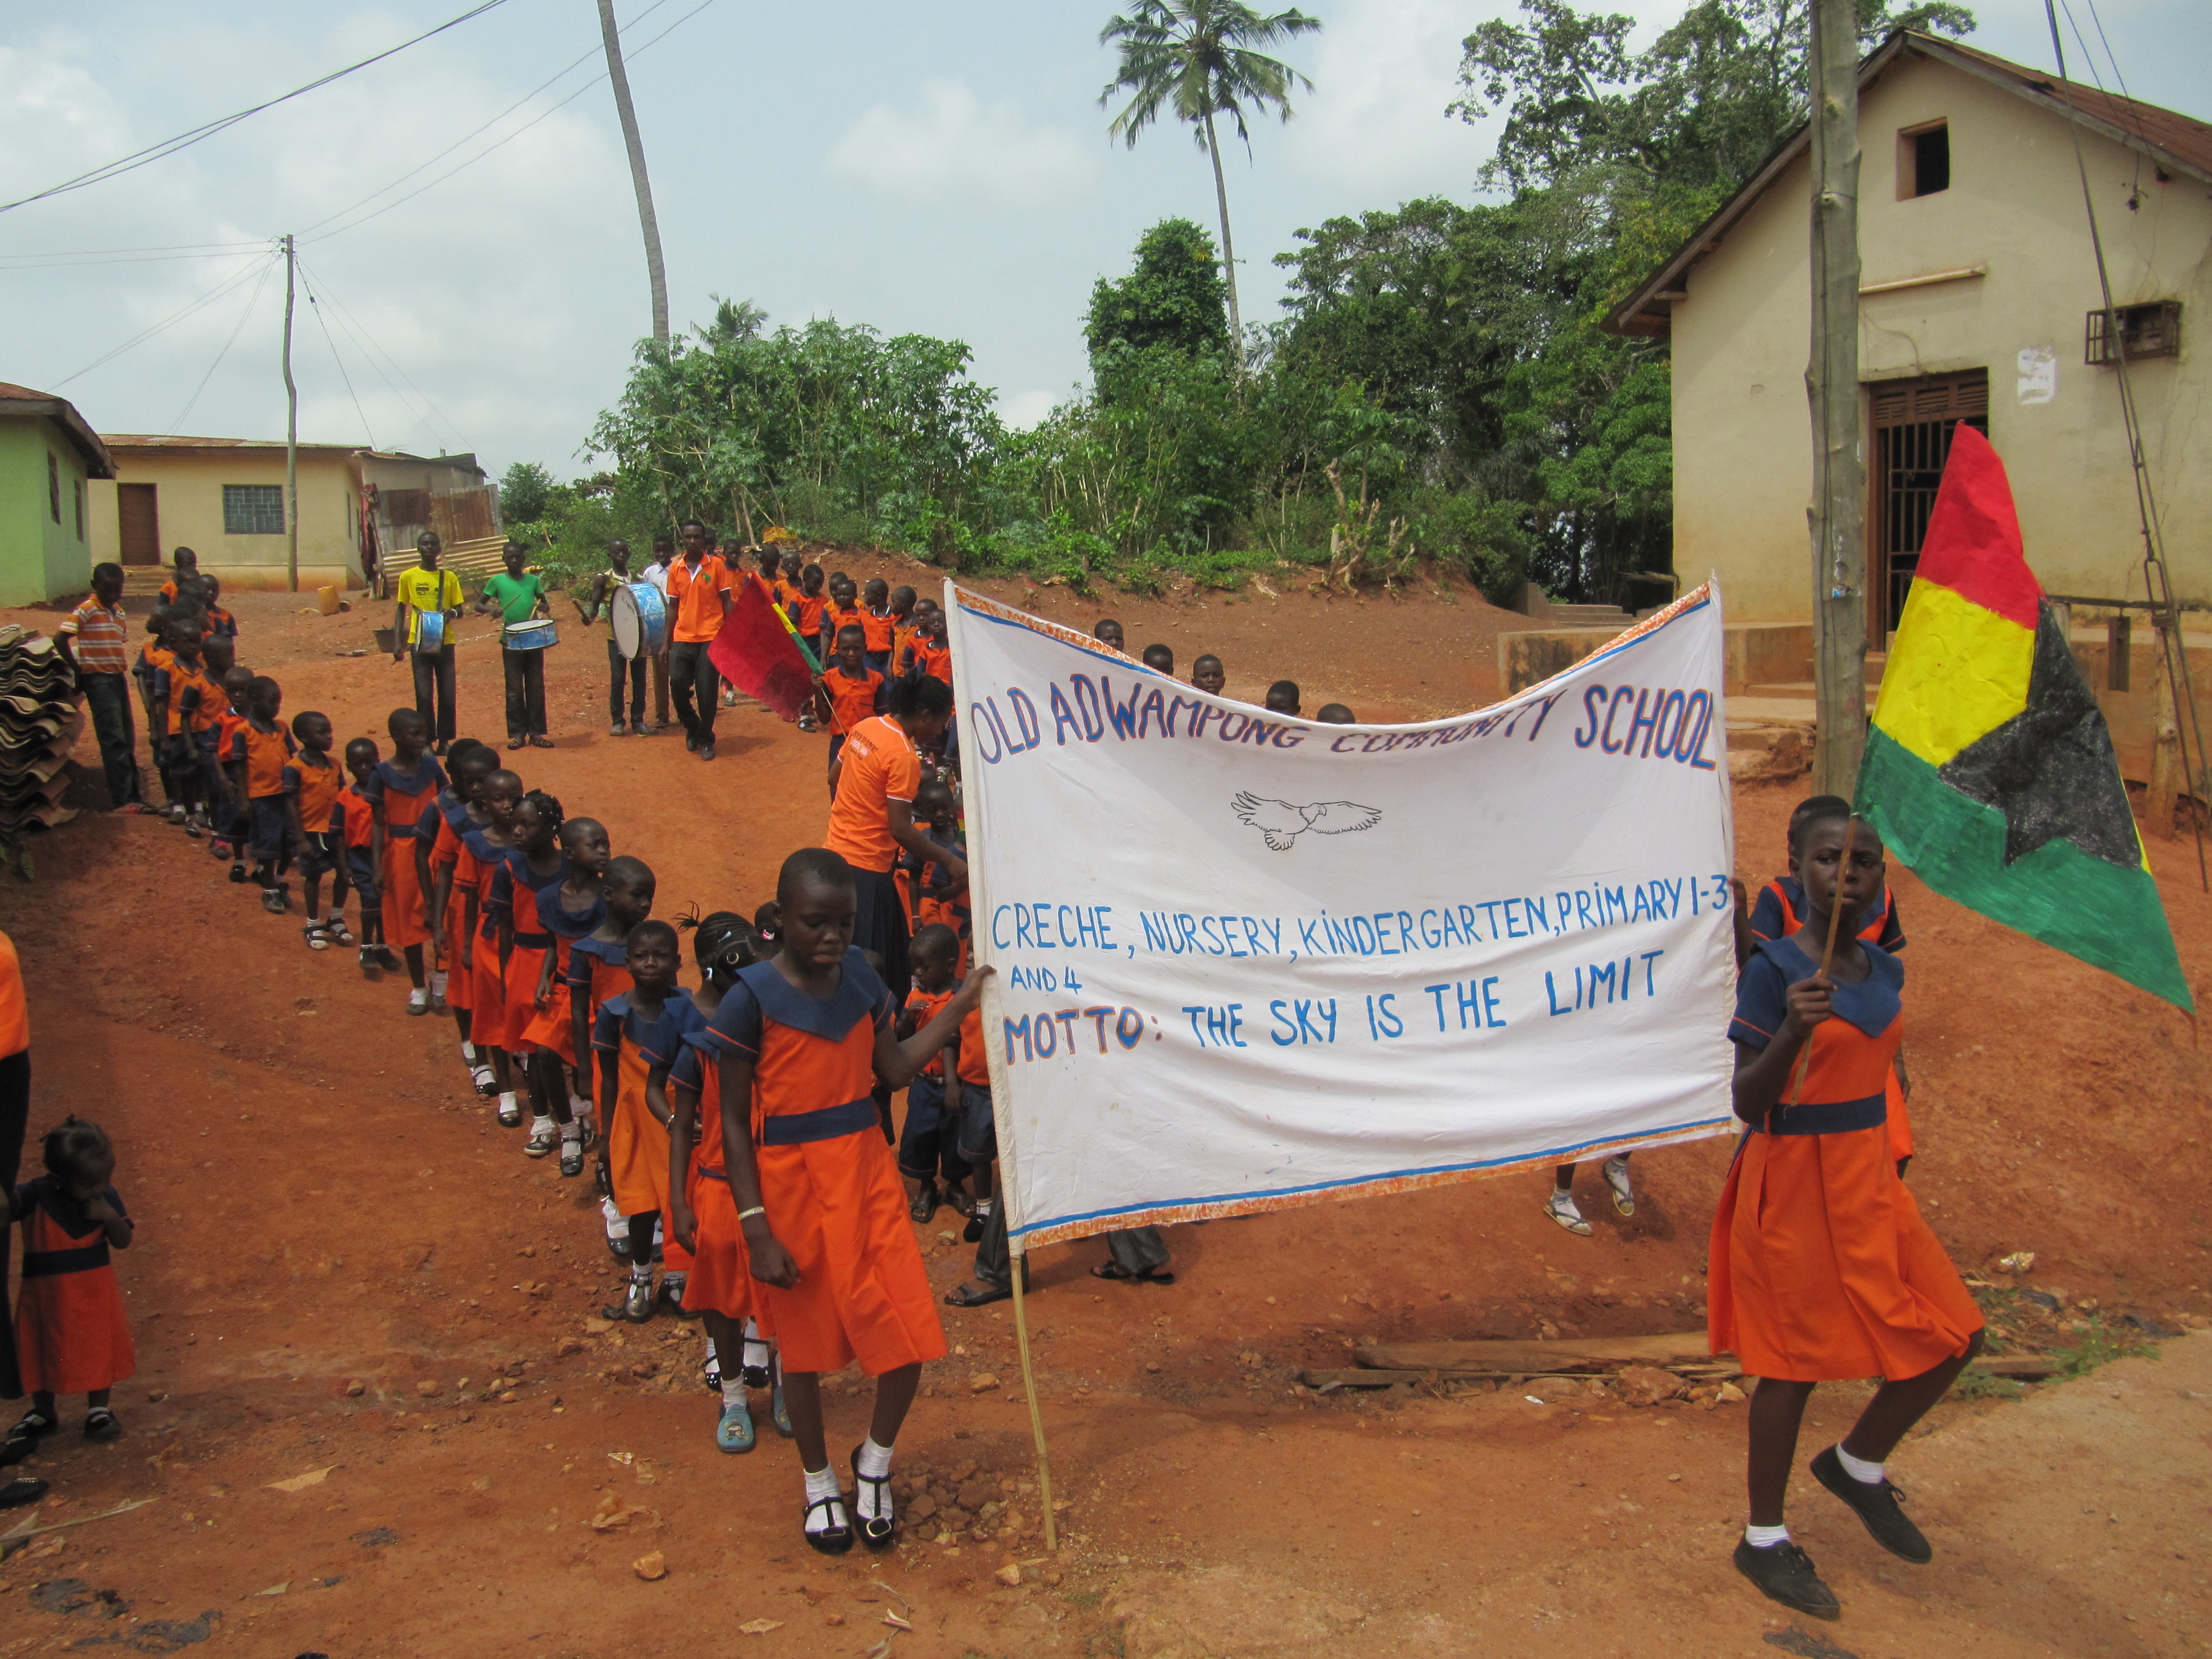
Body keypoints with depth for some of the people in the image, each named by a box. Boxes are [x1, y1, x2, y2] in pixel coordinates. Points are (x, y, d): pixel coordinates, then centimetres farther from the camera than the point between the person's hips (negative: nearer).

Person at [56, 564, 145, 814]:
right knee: (114, 740, -9)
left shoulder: (118, 611, 12)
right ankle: (120, 800, -7)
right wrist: (79, 670, -12)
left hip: (118, 678, 8)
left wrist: (123, 672, 10)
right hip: (98, 680, -8)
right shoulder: (87, 609, -11)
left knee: (127, 740, 10)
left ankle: (132, 796, 16)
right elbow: (60, 639, -18)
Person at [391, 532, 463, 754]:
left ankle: (445, 741, 11)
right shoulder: (408, 577, 3)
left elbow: (459, 611, 10)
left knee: (447, 694, 2)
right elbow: (401, 611, 8)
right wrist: (397, 642, -1)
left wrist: (451, 614, -14)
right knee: (424, 695, -1)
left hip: (444, 642, 1)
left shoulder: (449, 577, 6)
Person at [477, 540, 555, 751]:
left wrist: (543, 607, -9)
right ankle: (517, 733, 8)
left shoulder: (533, 580, 7)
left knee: (536, 688, 5)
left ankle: (537, 732, 11)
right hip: (511, 642, -2)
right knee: (514, 690, 2)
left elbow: (545, 604, 15)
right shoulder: (497, 581, 1)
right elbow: (479, 604, 5)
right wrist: (492, 608, -17)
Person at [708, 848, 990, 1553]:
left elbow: (895, 1069, 9)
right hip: (791, 1179, -4)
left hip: (866, 1166, 4)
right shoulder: (752, 997, -14)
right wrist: (756, 1228, -14)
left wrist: (960, 1005, 4)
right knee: (804, 1339, 12)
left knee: (909, 1337, 2)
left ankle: (875, 1463, 30)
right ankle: (819, 1484, 35)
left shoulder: (861, 974, 1)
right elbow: (734, 1122, -11)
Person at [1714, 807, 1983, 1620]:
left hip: (1869, 1177, 7)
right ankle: (1764, 1541, 21)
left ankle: (1857, 1465, 33)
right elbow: (1748, 1104, -19)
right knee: (1794, 1360, 3)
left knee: (1951, 1336, 8)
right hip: (1792, 1179, -7)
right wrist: (1792, 1031, -35)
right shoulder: (1773, 968, -16)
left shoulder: (1884, 971, 5)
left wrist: (1881, 1166, 20)